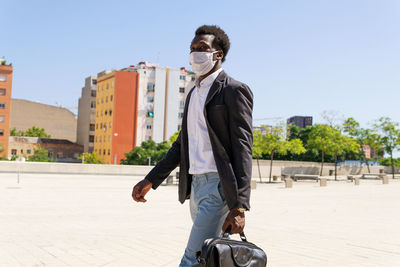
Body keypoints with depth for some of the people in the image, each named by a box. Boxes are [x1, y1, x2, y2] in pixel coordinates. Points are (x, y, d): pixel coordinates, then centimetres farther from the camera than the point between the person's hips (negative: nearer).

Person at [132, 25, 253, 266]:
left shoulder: (234, 90, -7)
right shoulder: (194, 94, 19)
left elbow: (243, 148, -14)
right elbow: (183, 144, 22)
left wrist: (239, 207, -22)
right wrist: (151, 180, 16)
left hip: (219, 186, -9)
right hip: (196, 185, 9)